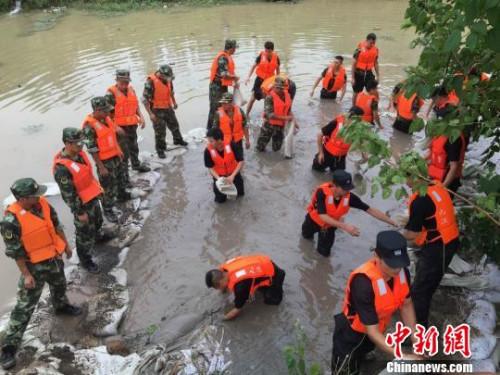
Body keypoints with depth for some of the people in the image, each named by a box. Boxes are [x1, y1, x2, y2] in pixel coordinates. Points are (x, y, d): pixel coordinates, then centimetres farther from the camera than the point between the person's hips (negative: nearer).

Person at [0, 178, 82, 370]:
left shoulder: (43, 204, -10)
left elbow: (56, 225, 6)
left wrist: (66, 245, 14)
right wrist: (26, 275, -17)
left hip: (55, 257, 6)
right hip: (34, 265, -6)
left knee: (59, 286, 30)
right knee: (25, 306, 0)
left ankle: (61, 306, 61)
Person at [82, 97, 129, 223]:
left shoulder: (106, 118, -2)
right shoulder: (89, 126, -25)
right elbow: (92, 149, -22)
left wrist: (119, 151, 18)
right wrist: (101, 167, -19)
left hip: (116, 156, 8)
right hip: (105, 161, -8)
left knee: (121, 177, 27)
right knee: (109, 187, 5)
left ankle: (122, 195, 53)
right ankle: (108, 210, 23)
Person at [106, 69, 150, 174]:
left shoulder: (131, 89, 5)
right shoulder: (111, 93, -16)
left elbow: (136, 105, 17)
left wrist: (141, 117, 3)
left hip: (132, 125, 7)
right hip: (119, 127, -7)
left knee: (133, 146, 25)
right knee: (123, 150, -1)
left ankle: (136, 164, 46)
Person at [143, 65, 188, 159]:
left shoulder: (167, 79, -3)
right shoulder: (151, 82, -24)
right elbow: (145, 99, -21)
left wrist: (174, 102, 25)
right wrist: (150, 114, -22)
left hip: (168, 108, 7)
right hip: (157, 110, -7)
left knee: (174, 125, 23)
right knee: (160, 131, -1)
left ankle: (178, 140, 48)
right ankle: (160, 150, 15)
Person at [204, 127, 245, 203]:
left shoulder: (231, 145, -27)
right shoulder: (208, 150, -24)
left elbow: (241, 162, -21)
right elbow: (210, 168, -13)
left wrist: (232, 176, -30)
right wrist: (218, 179, -29)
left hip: (233, 172, 0)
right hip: (219, 175, 0)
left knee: (240, 193, 6)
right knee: (220, 200, 0)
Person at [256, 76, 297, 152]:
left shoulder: (287, 95, -1)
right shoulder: (270, 97, -20)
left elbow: (289, 110, 8)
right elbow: (270, 115, -26)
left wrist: (293, 120, -6)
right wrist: (284, 118, -30)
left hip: (281, 125, 5)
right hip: (269, 125, -5)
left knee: (277, 148, 15)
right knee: (260, 148, 5)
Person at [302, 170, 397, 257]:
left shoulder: (349, 197, -30)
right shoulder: (322, 192, -40)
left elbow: (371, 210, -26)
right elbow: (323, 216, -46)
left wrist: (392, 222, -29)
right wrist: (345, 226, -55)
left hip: (330, 225, 2)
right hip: (314, 220, -2)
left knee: (324, 252, 8)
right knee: (307, 236, 25)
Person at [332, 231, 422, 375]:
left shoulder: (402, 271, -19)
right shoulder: (363, 282, -39)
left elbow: (406, 304, -1)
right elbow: (372, 331, -32)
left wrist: (415, 339, -9)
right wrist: (403, 357, -34)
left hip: (374, 332, 6)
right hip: (351, 334, -6)